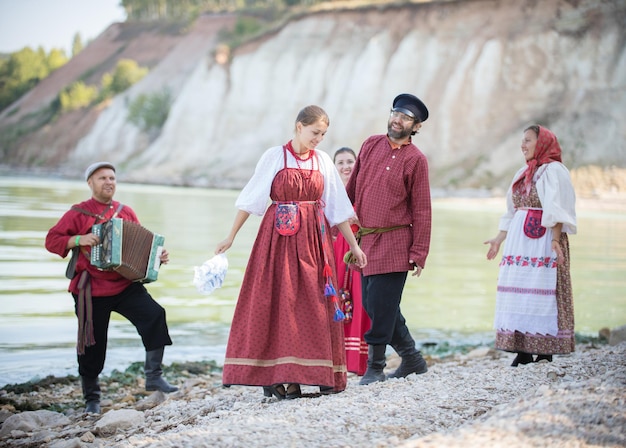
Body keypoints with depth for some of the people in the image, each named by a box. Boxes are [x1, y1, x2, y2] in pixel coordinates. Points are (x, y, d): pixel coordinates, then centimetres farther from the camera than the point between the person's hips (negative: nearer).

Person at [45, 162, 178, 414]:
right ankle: (91, 398, 20)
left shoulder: (126, 213, 13)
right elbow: (52, 240, -2)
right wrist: (78, 240, -18)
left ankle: (153, 376, -14)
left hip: (126, 285, 3)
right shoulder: (78, 213, 2)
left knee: (154, 315, -21)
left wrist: (158, 256, 0)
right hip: (92, 290, -3)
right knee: (92, 346, 2)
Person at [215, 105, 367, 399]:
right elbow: (250, 198, -1)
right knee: (279, 303, -3)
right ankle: (275, 376, 0)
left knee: (316, 305, 3)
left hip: (313, 240, 3)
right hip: (279, 238, -3)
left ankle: (324, 375, 8)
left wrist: (354, 245, 10)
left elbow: (337, 208, 11)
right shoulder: (274, 157, -3)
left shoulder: (323, 161, 7)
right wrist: (231, 237, -4)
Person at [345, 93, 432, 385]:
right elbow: (351, 187, 18)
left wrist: (419, 254, -9)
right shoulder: (370, 145, 10)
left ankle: (375, 367, 7)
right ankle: (412, 359, 24)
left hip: (393, 244, -6)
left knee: (381, 306, -5)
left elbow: (421, 210, -6)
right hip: (364, 241, 6)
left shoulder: (415, 160, -5)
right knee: (372, 304, 11)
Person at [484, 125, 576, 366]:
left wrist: (555, 239, -22)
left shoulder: (553, 171, -5)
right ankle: (522, 351, 5)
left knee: (540, 292, -9)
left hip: (542, 240, -8)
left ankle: (545, 352, -6)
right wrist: (499, 239, 21)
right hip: (518, 239, 8)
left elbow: (557, 211, -13)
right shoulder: (523, 174, 19)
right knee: (518, 291, 3)